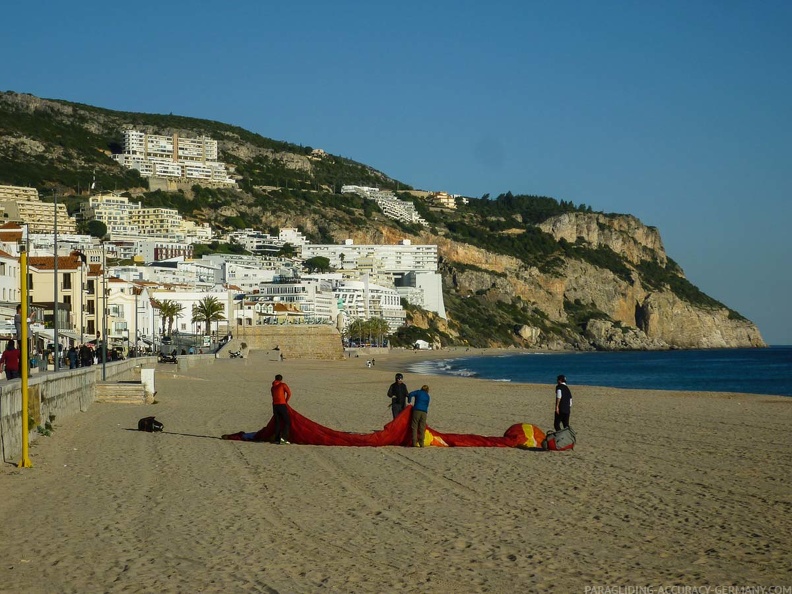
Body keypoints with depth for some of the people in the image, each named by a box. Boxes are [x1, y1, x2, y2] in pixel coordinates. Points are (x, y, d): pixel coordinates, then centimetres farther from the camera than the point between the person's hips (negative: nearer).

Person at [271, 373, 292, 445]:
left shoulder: (273, 387, 18)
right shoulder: (283, 385, 2)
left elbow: (273, 396, 17)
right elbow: (289, 393, -8)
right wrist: (286, 401, 6)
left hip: (275, 405, 5)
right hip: (282, 405, -5)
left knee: (277, 423, 10)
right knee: (287, 422, -2)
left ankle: (277, 439, 7)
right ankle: (283, 437, -17)